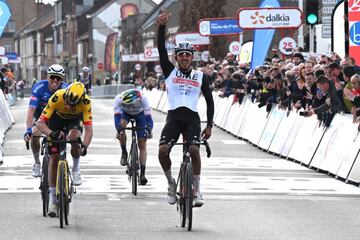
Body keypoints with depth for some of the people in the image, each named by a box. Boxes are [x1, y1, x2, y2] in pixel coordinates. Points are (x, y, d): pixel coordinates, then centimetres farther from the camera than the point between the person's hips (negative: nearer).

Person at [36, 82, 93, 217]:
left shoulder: (85, 102, -35)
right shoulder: (57, 98, -37)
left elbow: (89, 129, -37)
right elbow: (40, 123, -36)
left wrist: (84, 146, -54)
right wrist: (51, 134, -55)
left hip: (75, 120, 0)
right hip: (57, 118, 0)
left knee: (74, 136, -35)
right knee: (54, 159, -7)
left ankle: (76, 169, -6)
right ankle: (53, 201, 1)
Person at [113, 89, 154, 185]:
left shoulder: (143, 99, -39)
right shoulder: (119, 99, -38)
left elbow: (148, 117, -38)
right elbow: (117, 116, -42)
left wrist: (149, 130, -53)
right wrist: (119, 131, -56)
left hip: (140, 113, 0)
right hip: (125, 112, 1)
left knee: (142, 144, -9)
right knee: (122, 125, -34)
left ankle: (142, 174, -6)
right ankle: (124, 153, -14)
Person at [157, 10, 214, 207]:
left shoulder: (201, 77, 10)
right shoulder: (170, 72, 10)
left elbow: (209, 101, 12)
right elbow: (161, 49, -1)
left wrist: (209, 125, 6)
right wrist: (161, 27, -14)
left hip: (192, 117, -1)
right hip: (174, 116, 1)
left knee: (194, 149, -23)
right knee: (163, 150, -18)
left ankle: (197, 190, -9)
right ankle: (171, 183, 8)